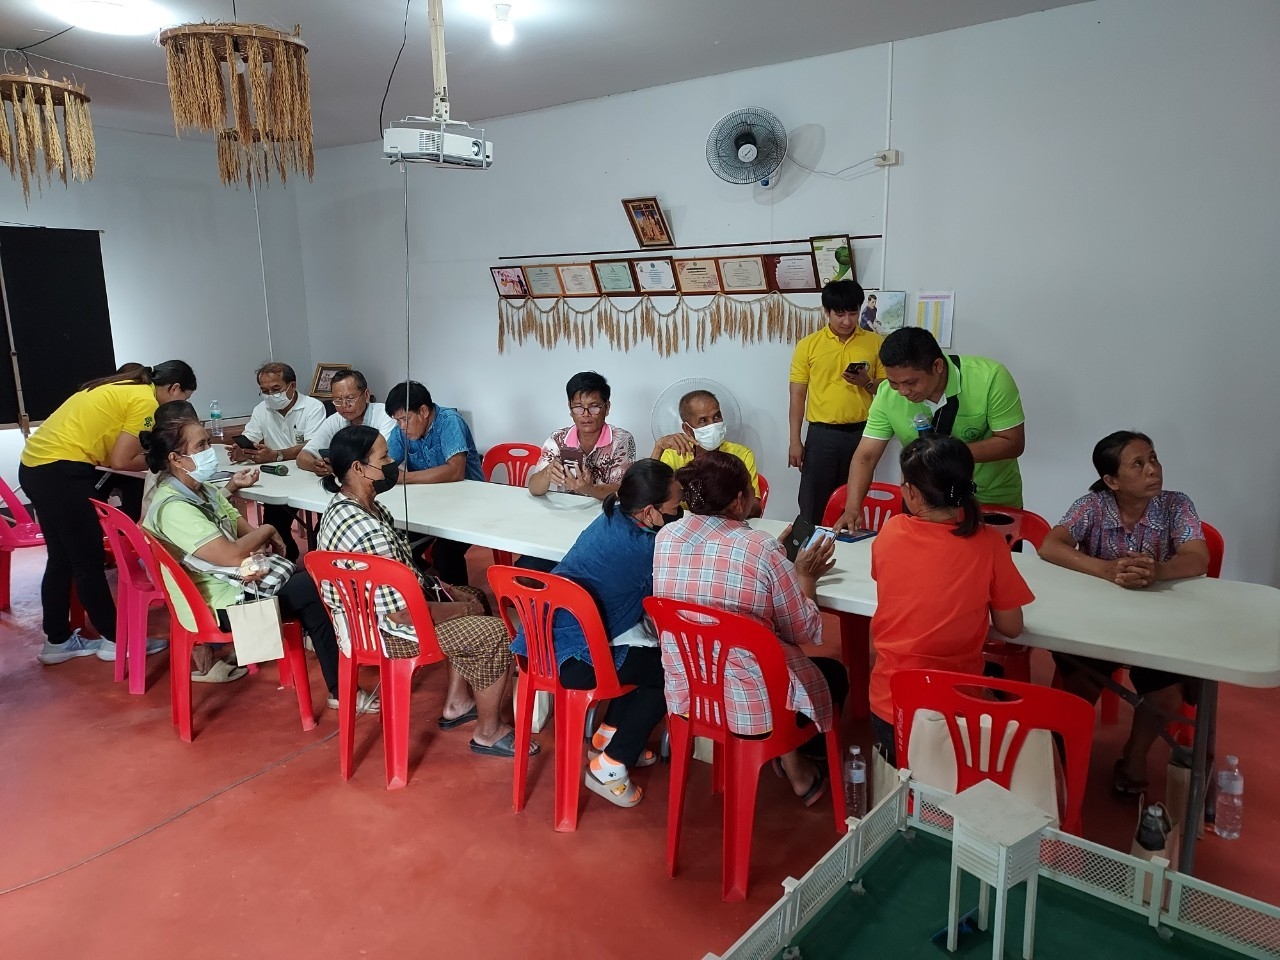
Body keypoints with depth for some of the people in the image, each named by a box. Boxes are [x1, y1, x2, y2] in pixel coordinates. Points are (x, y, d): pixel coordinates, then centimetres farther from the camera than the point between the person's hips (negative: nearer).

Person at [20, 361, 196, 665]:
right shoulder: (146, 401, -9)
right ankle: (115, 639, 11)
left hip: (35, 465, 10)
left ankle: (57, 641, 25)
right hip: (60, 471, -10)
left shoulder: (124, 388, 20)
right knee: (89, 560, 0)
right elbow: (120, 461, -11)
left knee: (62, 558, 16)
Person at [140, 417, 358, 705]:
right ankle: (341, 692, 1)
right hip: (220, 605, -9)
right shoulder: (173, 508, -23)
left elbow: (245, 529, 10)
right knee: (316, 589, -11)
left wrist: (262, 544, -13)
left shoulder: (203, 490, 7)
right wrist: (267, 531, -14)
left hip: (237, 582, 9)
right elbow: (233, 555, -31)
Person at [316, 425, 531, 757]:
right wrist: (462, 608, -14)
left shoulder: (345, 504, -1)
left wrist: (443, 588, 4)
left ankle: (457, 704, 28)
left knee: (475, 597, 21)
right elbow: (403, 613, -29)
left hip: (366, 613, 10)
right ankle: (489, 733, 13)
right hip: (383, 630, -10)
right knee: (493, 633, -6)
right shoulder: (367, 532, -33)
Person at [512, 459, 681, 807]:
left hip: (547, 639, 9)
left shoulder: (613, 517, 4)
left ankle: (608, 737, 31)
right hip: (573, 656, -9)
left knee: (648, 653, 22)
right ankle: (609, 768, 8)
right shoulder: (644, 548, -22)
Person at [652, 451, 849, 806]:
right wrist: (805, 576, 5)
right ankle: (799, 769, 37)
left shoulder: (666, 537, -6)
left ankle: (791, 760, 34)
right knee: (834, 673, 27)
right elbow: (803, 633, -10)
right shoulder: (761, 549, -22)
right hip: (753, 704, -6)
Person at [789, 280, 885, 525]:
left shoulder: (875, 342, 4)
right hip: (822, 433, -1)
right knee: (812, 504, 1)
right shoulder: (808, 345, 1)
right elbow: (797, 396, 2)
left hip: (861, 433, 1)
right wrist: (795, 440, -4)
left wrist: (867, 382, -12)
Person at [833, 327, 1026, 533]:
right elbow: (866, 456, -15)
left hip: (994, 501, -1)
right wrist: (852, 509, -29)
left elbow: (1013, 443, -19)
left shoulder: (990, 377, -25)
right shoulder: (888, 394, -18)